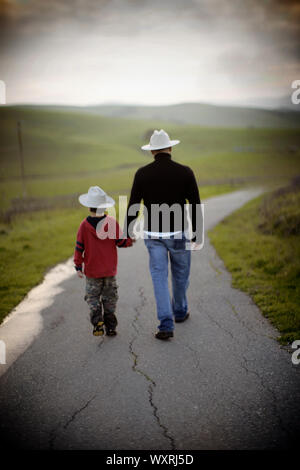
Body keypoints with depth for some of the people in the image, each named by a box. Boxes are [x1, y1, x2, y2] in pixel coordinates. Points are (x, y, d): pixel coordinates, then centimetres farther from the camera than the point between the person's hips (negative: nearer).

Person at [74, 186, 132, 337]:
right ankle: (110, 327, 13)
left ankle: (97, 322, -7)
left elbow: (79, 247, -5)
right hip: (110, 270, 1)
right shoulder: (112, 222, -8)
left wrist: (78, 265, 5)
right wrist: (131, 239, 18)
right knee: (109, 298, 13)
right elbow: (121, 242, -2)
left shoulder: (84, 225, -9)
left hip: (92, 271, -1)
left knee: (92, 297, 11)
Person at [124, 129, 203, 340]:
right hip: (178, 234, 0)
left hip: (153, 234, 0)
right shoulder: (185, 172, -8)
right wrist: (198, 235, 1)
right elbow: (195, 206, -7)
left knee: (160, 278, 6)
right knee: (180, 274, 21)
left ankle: (166, 325, 0)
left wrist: (128, 233, 9)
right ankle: (180, 312, 40)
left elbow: (133, 206, -3)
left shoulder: (142, 173, -5)